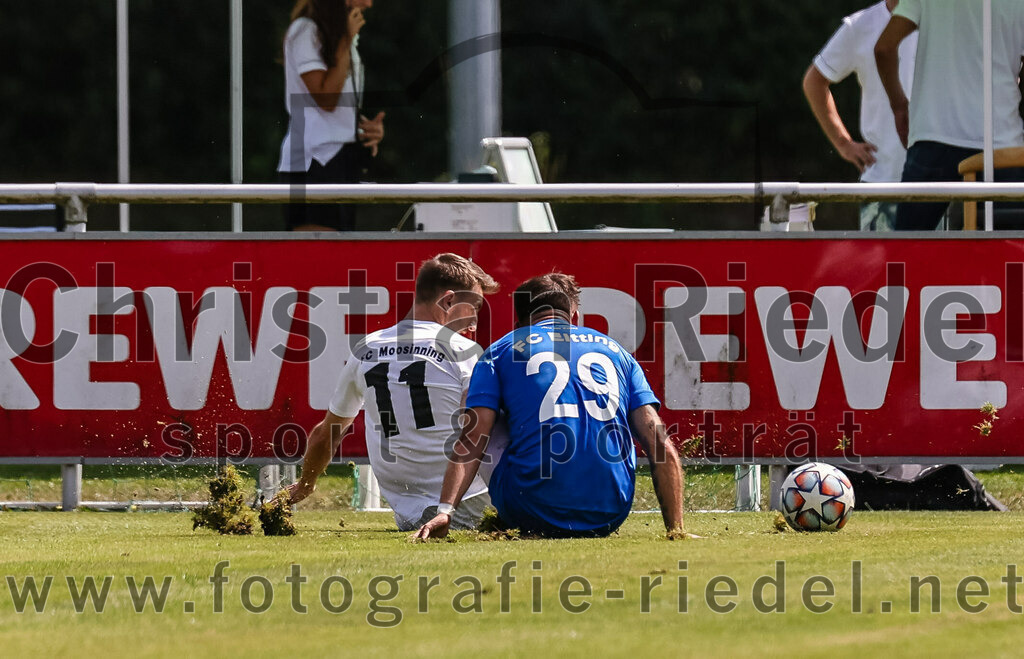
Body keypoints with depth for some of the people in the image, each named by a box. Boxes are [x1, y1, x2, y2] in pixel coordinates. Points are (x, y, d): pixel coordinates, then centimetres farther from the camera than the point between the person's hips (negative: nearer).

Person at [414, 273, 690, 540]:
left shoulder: (500, 351, 13)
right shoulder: (616, 351, 18)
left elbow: (471, 440, -2)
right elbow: (662, 449, 9)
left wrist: (445, 511, -10)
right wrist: (676, 530, 12)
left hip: (535, 516, 0)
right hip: (608, 518, 1)